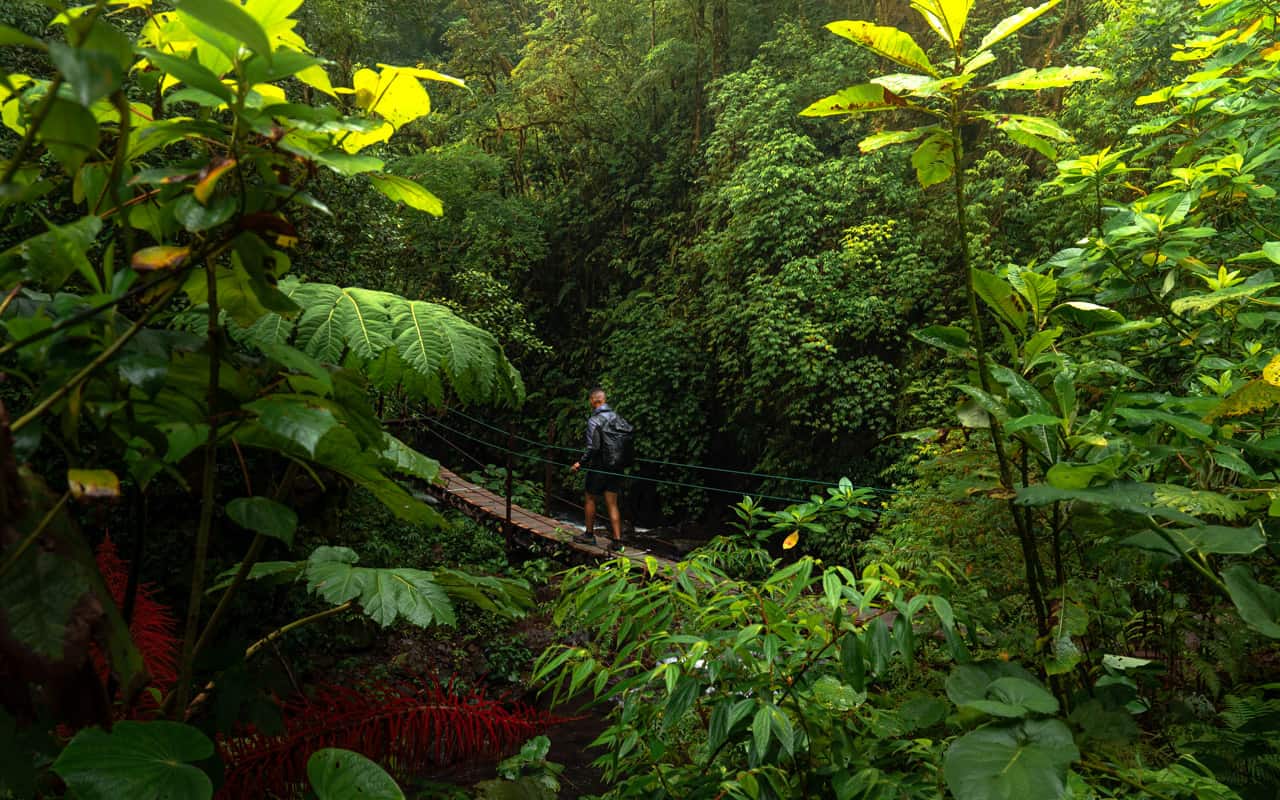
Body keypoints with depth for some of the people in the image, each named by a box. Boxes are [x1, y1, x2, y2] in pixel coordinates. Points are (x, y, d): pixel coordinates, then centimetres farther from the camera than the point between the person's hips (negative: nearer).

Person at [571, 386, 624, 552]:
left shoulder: (593, 420, -16)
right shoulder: (617, 417, 2)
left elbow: (592, 447, -20)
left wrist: (580, 463, -8)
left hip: (598, 467, -5)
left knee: (590, 499, 15)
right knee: (612, 504, 8)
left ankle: (589, 534, 26)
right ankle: (617, 540, 5)